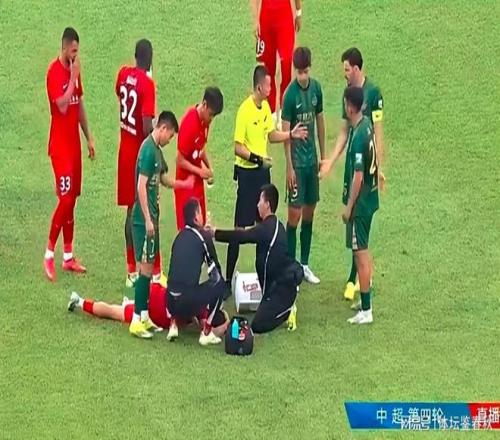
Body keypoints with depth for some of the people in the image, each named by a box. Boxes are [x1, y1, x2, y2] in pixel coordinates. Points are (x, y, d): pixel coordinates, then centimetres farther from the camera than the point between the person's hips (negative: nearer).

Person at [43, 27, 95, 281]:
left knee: (72, 199, 10)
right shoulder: (54, 72, -15)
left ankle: (68, 256, 16)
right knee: (65, 199, -13)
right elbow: (62, 105, -25)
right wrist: (74, 78, -20)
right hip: (60, 146, -8)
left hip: (74, 143, 8)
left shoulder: (75, 70, 11)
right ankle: (49, 253, -4)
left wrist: (89, 138, 18)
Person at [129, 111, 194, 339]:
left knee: (149, 267, 12)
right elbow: (141, 186, -21)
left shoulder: (157, 150, 13)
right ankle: (136, 321, -6)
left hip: (151, 217, 10)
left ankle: (144, 316, 18)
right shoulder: (148, 150, -16)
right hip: (144, 219, -10)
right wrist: (148, 220, -22)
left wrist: (184, 184, 23)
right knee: (145, 267, -8)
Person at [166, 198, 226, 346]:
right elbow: (216, 273, 8)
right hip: (188, 303, -7)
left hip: (171, 303, 7)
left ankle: (173, 323, 15)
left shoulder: (179, 236, 16)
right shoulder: (203, 237, -1)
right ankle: (206, 332, 6)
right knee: (220, 283, 12)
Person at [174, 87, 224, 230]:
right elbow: (180, 160, -19)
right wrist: (200, 171, -23)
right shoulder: (189, 124, -25)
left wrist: (209, 167, 1)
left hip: (198, 181, 8)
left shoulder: (205, 119, 0)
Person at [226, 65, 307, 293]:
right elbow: (238, 147, -19)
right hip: (247, 172, -8)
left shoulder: (265, 106, 6)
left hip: (263, 171, 8)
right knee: (241, 226, -6)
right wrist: (257, 158, -29)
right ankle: (228, 277, -2)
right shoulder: (244, 110, -19)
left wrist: (291, 134, 8)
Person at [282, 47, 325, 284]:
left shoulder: (316, 88, 1)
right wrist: (289, 167, -14)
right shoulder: (290, 94, -15)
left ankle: (305, 265, 21)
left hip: (312, 159, 6)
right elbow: (285, 132, -13)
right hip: (297, 161, -6)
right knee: (295, 214, -4)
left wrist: (323, 156, 13)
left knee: (309, 213, 11)